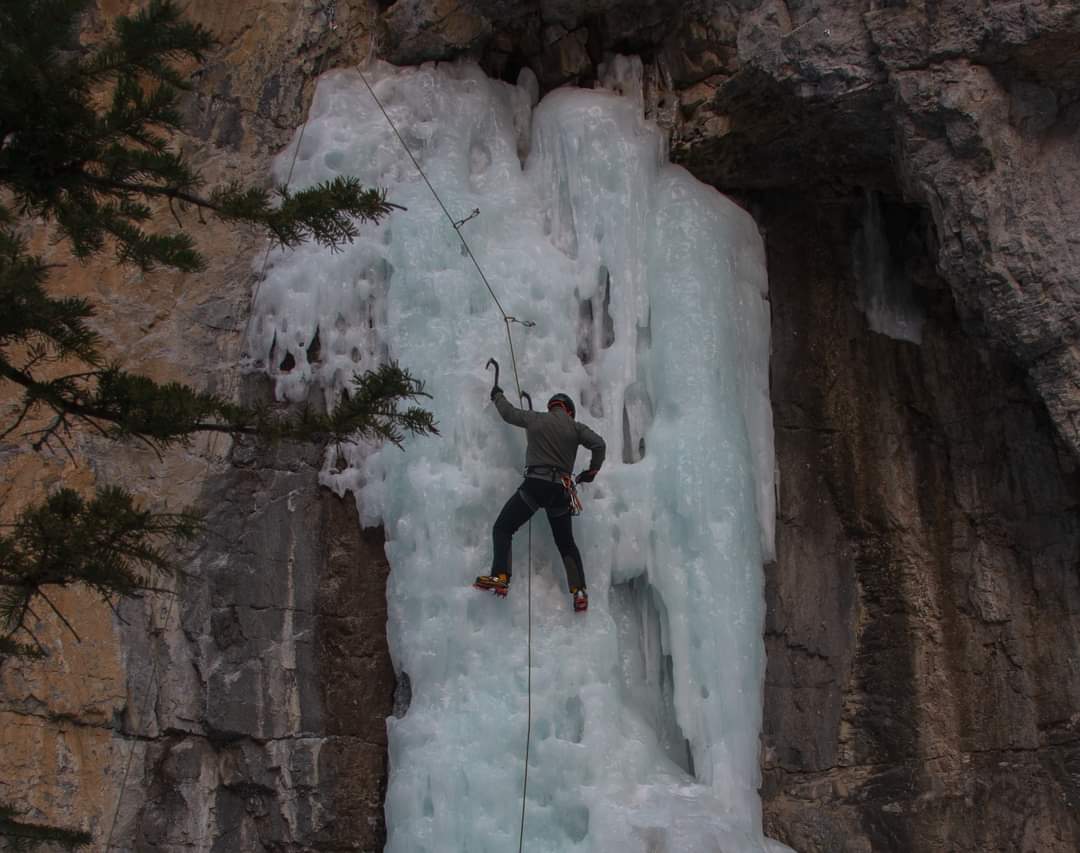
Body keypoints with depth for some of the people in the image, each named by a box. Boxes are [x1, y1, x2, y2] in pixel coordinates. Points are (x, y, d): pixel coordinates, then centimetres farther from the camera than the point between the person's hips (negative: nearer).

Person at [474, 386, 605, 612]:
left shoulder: (535, 419, 8)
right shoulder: (575, 427, 9)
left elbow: (508, 412, 22)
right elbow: (598, 444, -3)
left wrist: (497, 396, 43)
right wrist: (592, 471, 13)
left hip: (535, 484, -3)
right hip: (562, 490, 3)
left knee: (502, 528, 4)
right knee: (566, 543, 16)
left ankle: (500, 578, -16)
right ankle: (579, 592, 5)